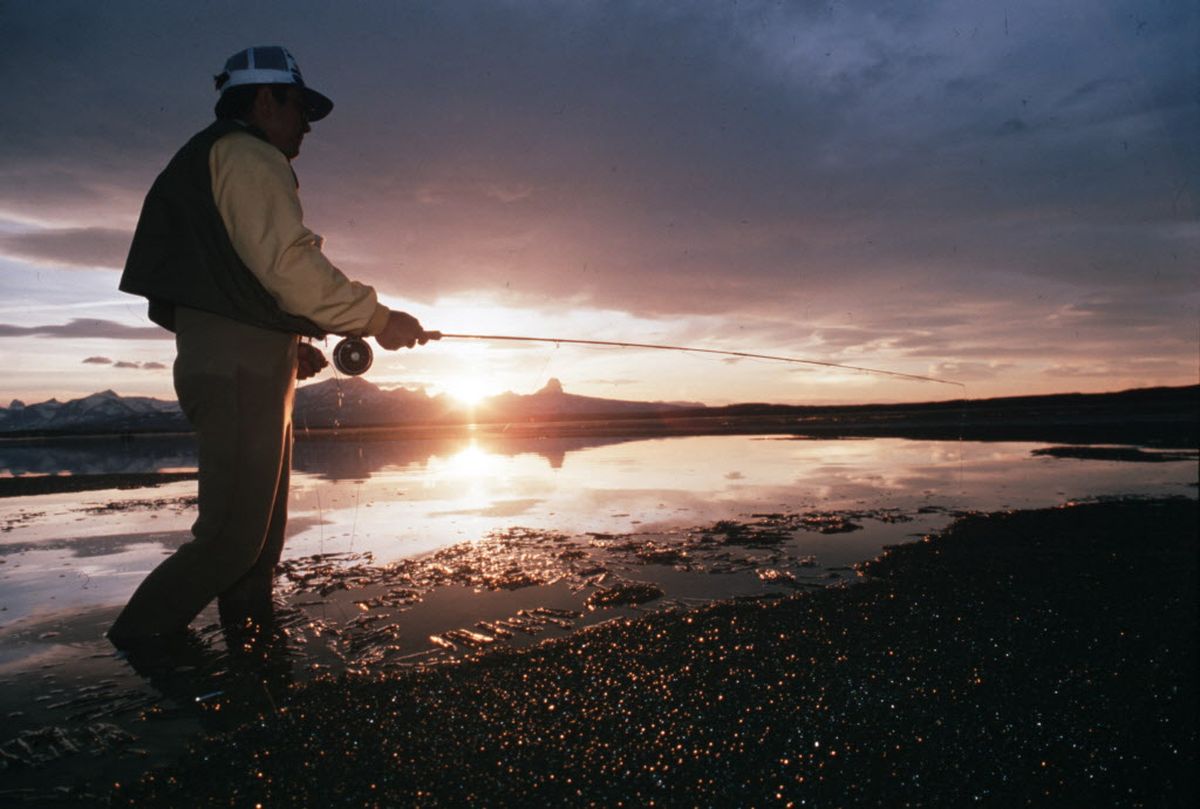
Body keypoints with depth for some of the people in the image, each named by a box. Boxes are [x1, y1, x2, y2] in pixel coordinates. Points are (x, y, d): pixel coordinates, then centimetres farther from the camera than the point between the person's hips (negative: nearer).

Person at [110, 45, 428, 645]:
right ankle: (133, 648, 2)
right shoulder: (246, 155, -3)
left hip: (246, 368, 11)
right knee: (234, 538, -10)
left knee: (261, 534, 12)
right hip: (240, 367, -11)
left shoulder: (203, 163, 30)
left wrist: (288, 345, 18)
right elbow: (288, 263, -18)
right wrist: (377, 318, -13)